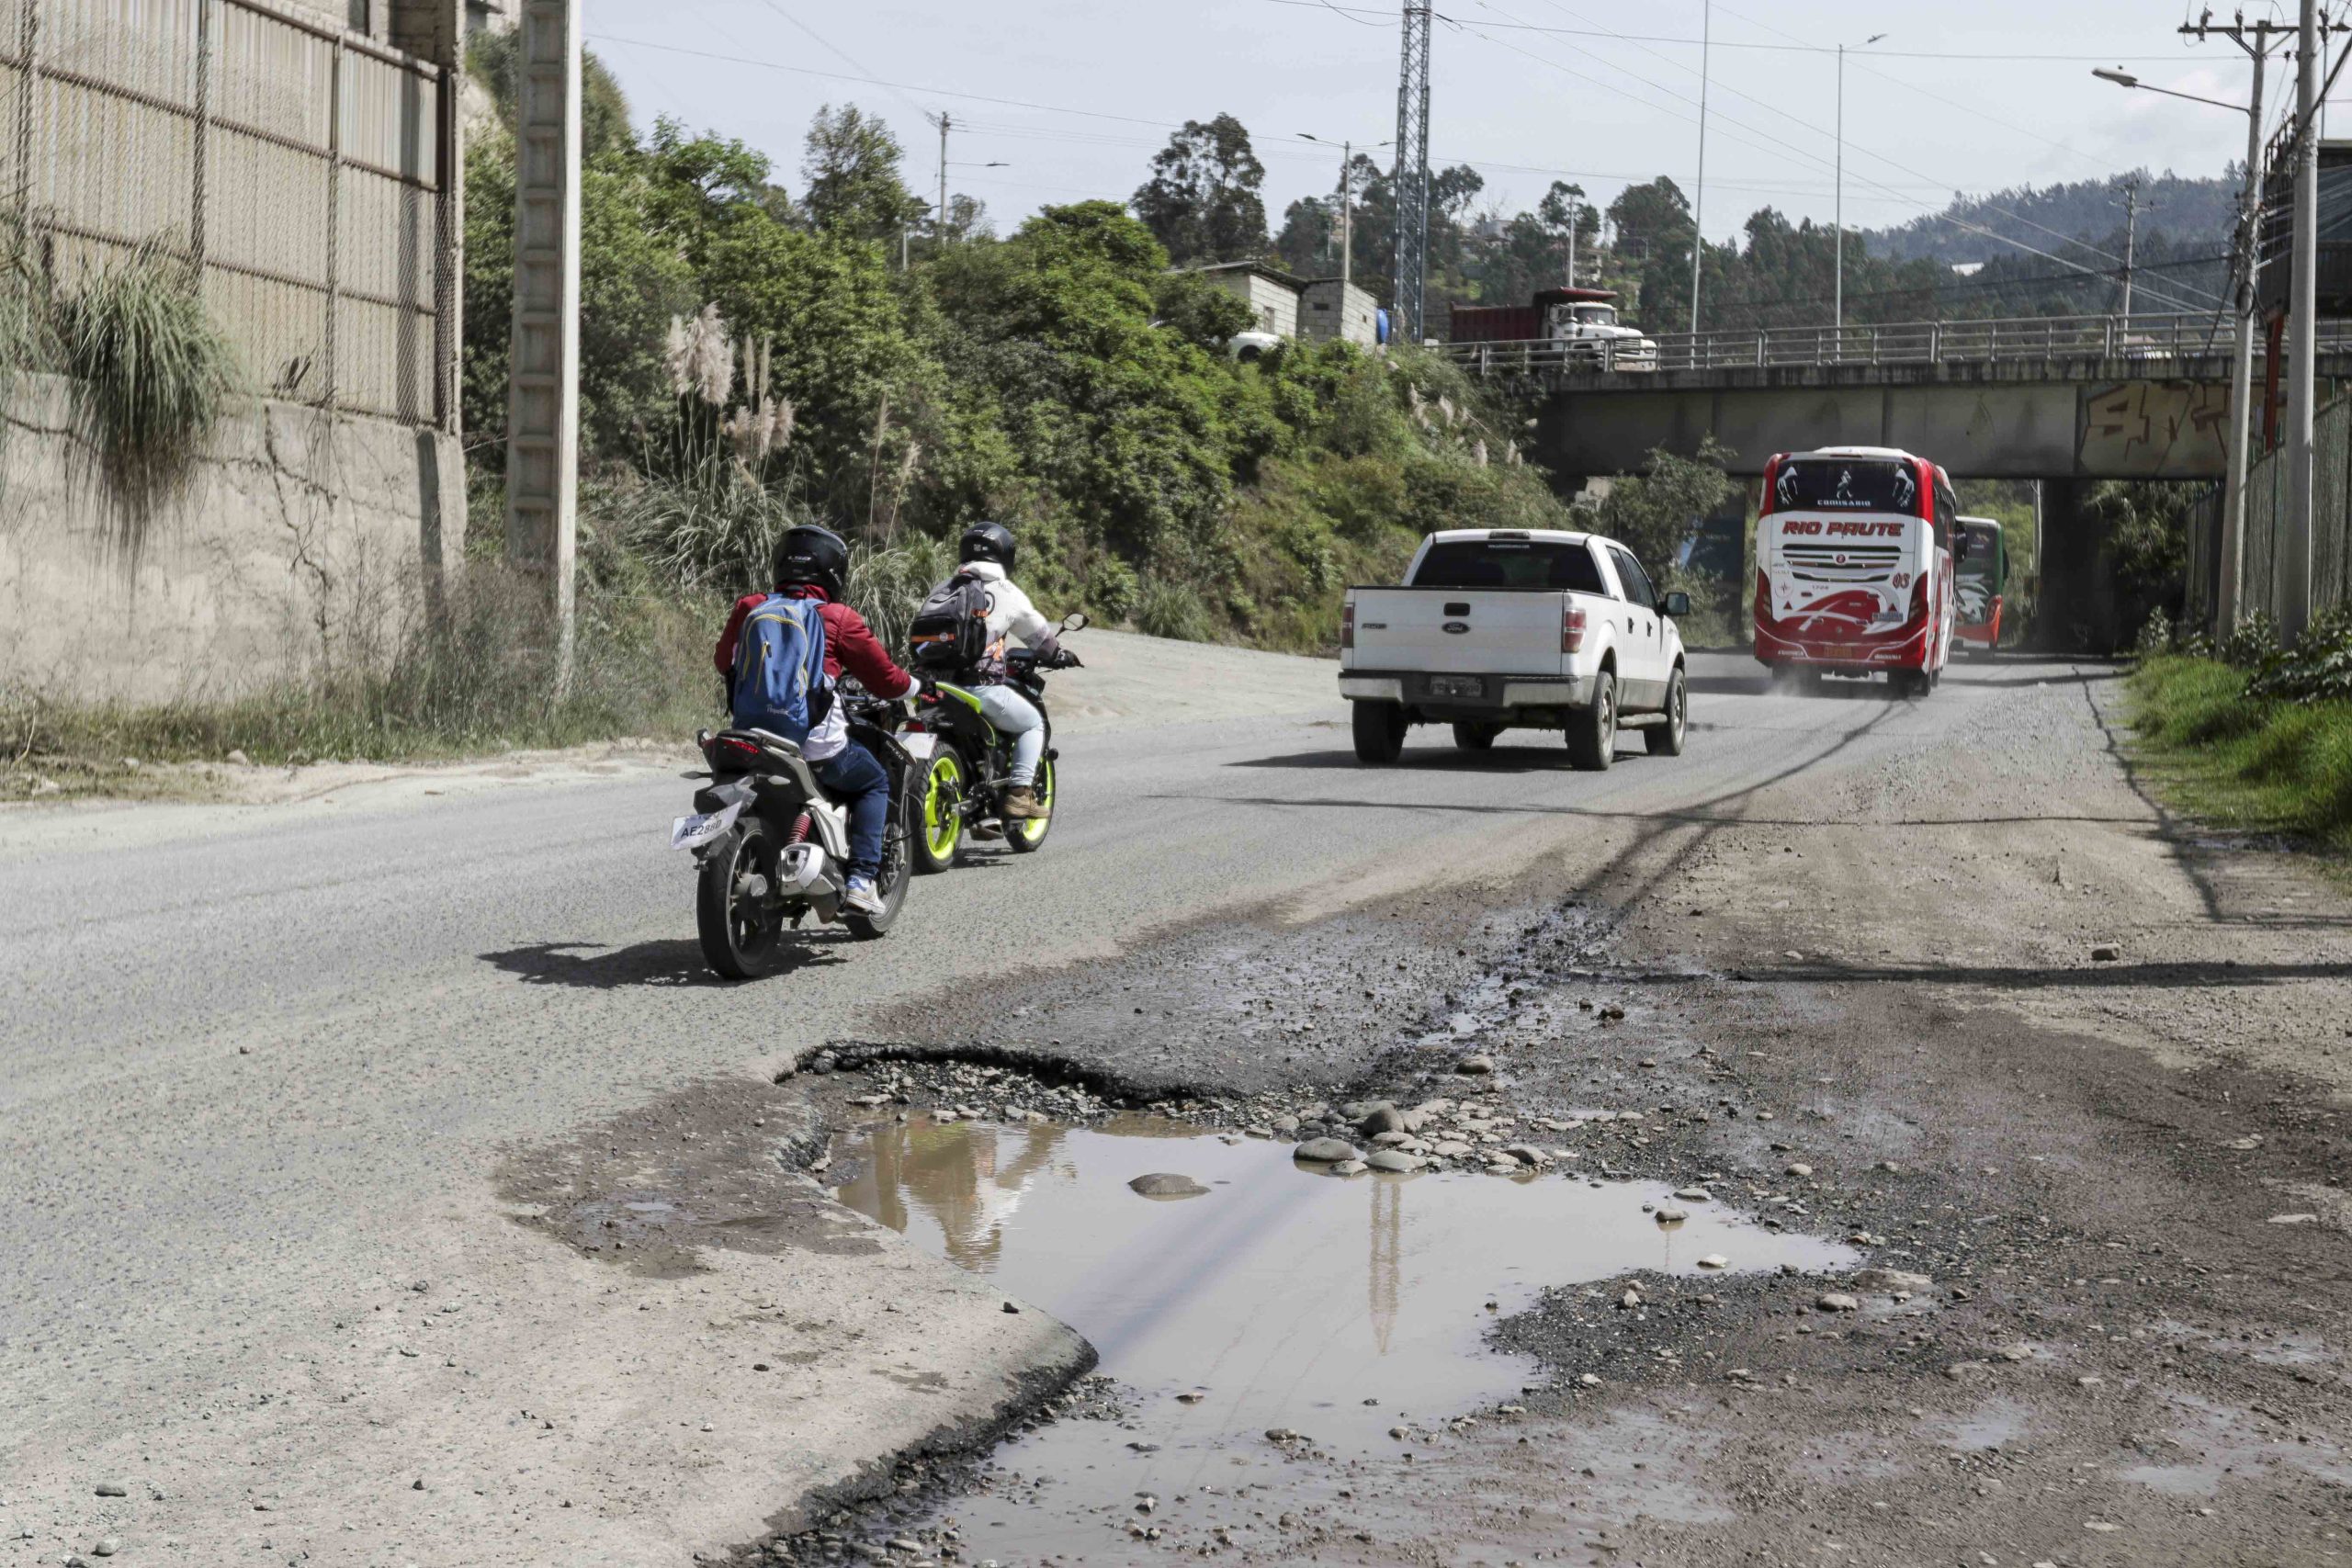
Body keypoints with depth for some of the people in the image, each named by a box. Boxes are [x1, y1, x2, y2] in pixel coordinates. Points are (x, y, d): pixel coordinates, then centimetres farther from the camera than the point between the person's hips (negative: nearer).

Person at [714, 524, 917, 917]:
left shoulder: (749, 609, 6)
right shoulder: (839, 619, -4)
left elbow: (723, 660, 23)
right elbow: (885, 678, 2)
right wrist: (914, 686, 25)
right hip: (817, 745, -4)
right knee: (875, 784, 21)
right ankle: (861, 880, 7)